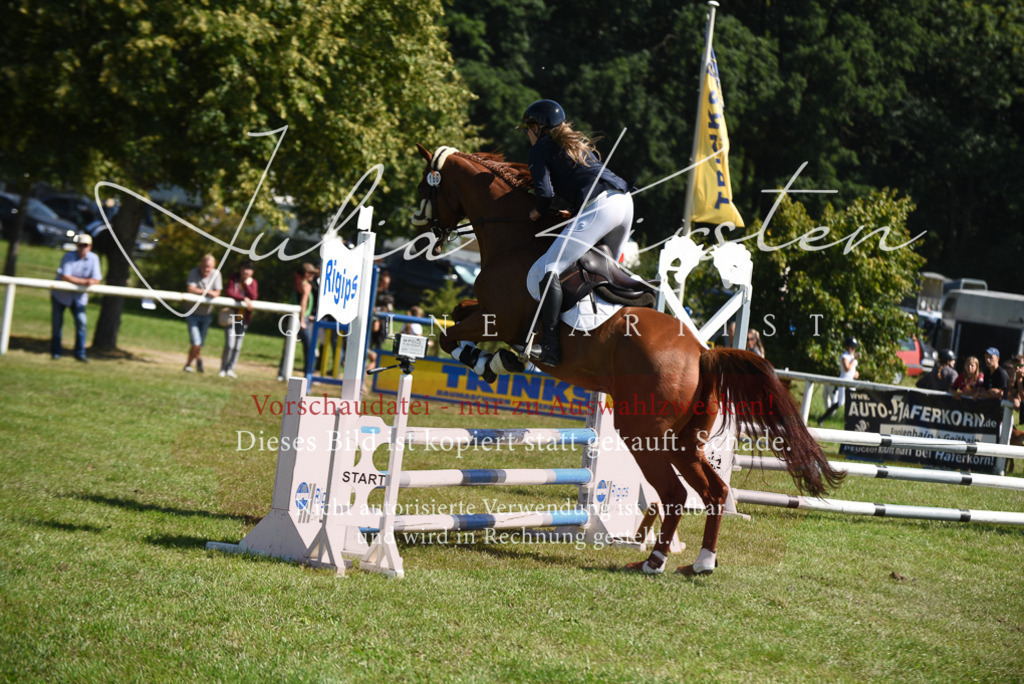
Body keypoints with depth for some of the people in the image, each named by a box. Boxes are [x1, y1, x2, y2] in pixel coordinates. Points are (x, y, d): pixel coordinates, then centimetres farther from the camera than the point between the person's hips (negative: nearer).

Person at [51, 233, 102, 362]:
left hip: (79, 296, 2)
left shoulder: (93, 259, -5)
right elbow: (65, 277, -25)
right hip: (61, 294, -2)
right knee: (57, 323, 1)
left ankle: (80, 353, -2)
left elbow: (96, 280, -9)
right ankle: (56, 351, 15)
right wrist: (84, 281, -30)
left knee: (81, 321, -10)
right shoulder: (68, 257, -17)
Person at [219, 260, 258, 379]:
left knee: (238, 346, 6)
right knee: (230, 345, -11)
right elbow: (229, 293, -17)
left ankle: (230, 369, 16)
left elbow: (254, 297, -7)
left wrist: (247, 284, -15)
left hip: (244, 318, 4)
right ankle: (223, 369, 2)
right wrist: (244, 299, -26)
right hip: (231, 315, -4)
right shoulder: (233, 279, -2)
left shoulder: (253, 283, 7)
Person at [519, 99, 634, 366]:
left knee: (545, 270, -14)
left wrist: (538, 212, 15)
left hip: (598, 207, -8)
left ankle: (549, 348, -27)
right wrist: (574, 212, 32)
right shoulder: (578, 144, 32)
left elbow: (545, 192, -4)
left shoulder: (541, 148, 9)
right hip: (624, 200, 9)